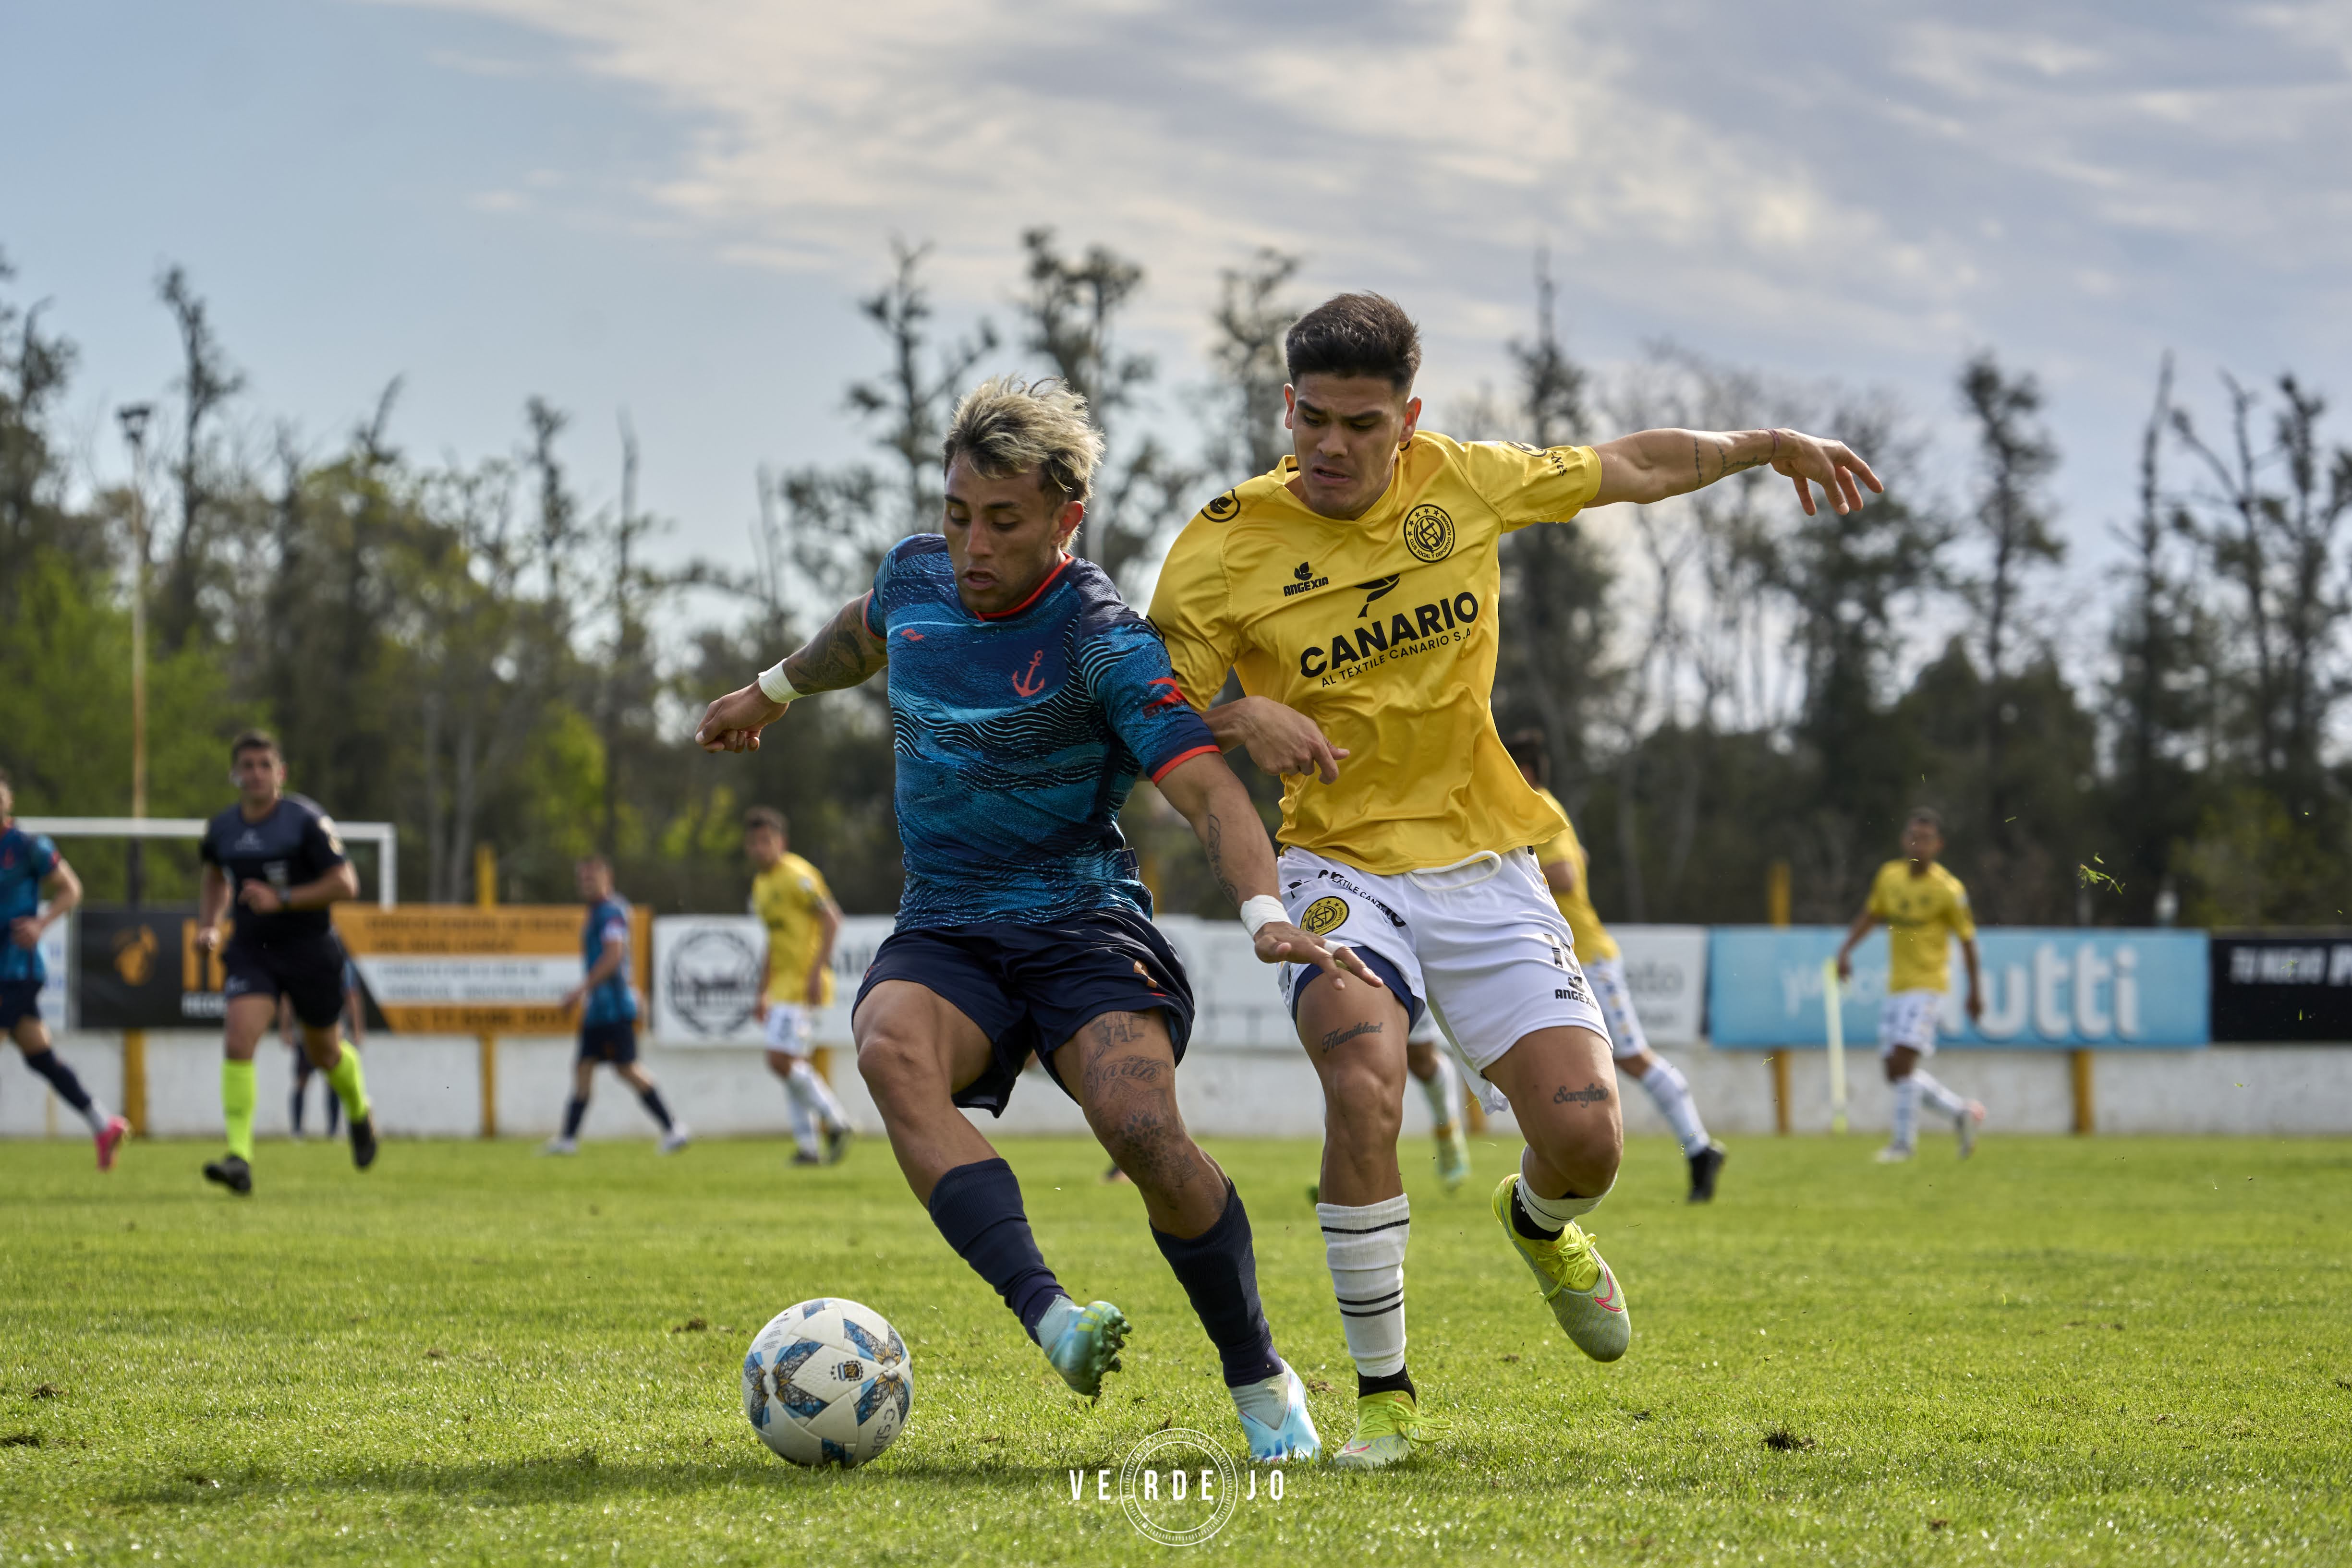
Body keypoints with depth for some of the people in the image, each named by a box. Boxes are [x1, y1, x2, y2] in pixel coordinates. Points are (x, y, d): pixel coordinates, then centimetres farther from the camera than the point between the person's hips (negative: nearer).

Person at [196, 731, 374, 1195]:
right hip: (250, 952, 2)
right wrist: (208, 925, 9)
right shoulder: (222, 829, 2)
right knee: (238, 1043, -19)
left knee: (324, 1051, 15)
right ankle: (240, 1158, -23)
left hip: (309, 949, -2)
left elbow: (345, 884, -15)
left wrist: (282, 899, -24)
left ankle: (359, 1113, 49)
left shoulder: (306, 821, -13)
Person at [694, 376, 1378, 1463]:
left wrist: (1262, 911, -40)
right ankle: (1049, 1318, -46)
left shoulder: (1102, 640, -13)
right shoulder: (917, 575, 5)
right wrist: (773, 691, 47)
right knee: (892, 1049, -32)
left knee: (1144, 1130, -30)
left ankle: (1261, 1383, -6)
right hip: (944, 935, 5)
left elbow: (1207, 789, -22)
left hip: (1083, 926, -4)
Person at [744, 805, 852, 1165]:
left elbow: (832, 918, -17)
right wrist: (763, 995, 23)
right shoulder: (761, 885, 18)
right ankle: (808, 1146, 8)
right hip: (783, 984, 9)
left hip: (804, 983, -9)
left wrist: (817, 972, -24)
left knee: (781, 1060, -15)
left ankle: (835, 1121, -5)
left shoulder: (796, 875, -11)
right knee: (793, 1067, 6)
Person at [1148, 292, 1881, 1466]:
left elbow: (1629, 468, 16)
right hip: (1344, 873, -2)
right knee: (1364, 1089, -31)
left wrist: (1763, 445, 11)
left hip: (1487, 870, 3)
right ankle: (1384, 1398, -13)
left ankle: (1537, 1223, 33)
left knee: (1585, 1138, -9)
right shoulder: (1225, 547, -8)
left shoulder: (1463, 484, 0)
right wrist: (1242, 720, -23)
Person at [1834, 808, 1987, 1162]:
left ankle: (1903, 1141, -9)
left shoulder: (1947, 890, -11)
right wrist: (1846, 949, 4)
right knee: (1894, 1070, 5)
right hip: (1896, 985, 6)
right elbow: (1870, 915, 18)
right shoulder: (1889, 876, 3)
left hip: (1928, 983, -6)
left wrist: (1975, 990, 1)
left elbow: (1967, 939, -3)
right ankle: (1962, 1112, 22)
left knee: (1903, 1059, -18)